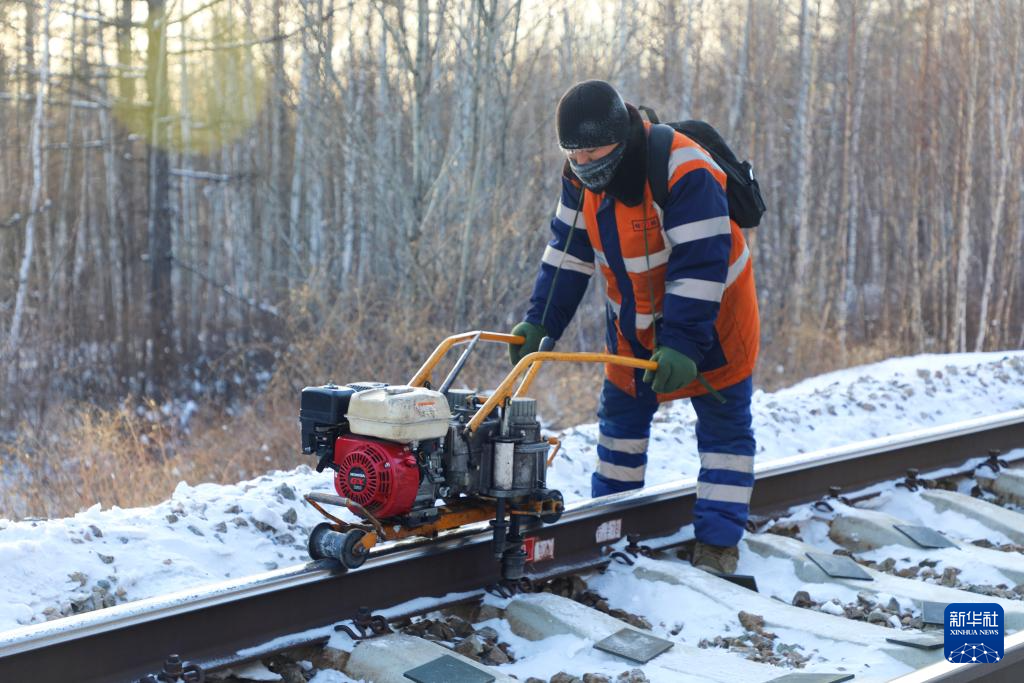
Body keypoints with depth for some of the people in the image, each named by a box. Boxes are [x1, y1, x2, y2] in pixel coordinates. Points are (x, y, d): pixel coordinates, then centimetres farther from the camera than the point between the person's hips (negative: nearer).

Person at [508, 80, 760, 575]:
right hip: (635, 321, 6)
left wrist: (683, 344, -35)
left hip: (708, 317, -6)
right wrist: (541, 323, -6)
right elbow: (567, 252, -1)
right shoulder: (581, 173, -10)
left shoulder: (683, 172, -33)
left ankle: (717, 546, 4)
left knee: (724, 426, -1)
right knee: (620, 415, 13)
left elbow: (701, 265, -33)